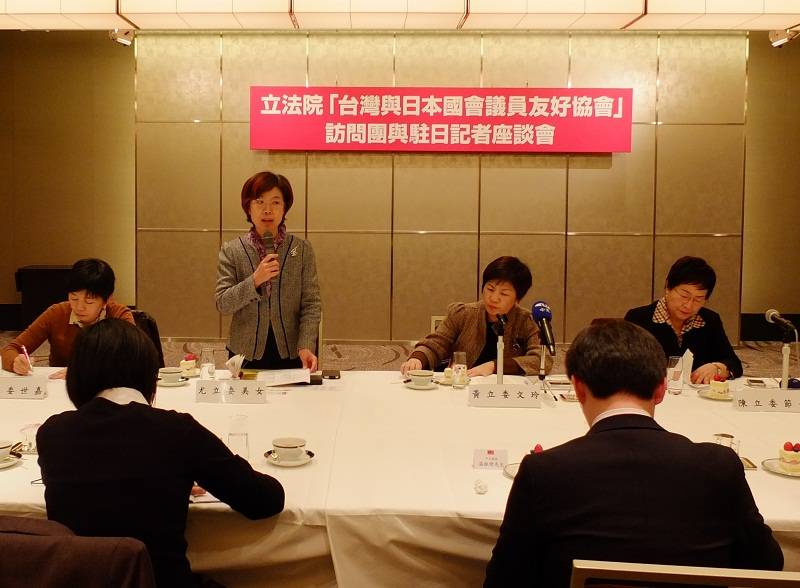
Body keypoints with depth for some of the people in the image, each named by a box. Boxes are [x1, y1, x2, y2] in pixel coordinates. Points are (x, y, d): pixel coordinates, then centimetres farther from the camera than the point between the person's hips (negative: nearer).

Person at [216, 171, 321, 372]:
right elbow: (222, 304, -6)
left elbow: (311, 304, -5)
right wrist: (255, 281, -21)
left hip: (290, 355, 0)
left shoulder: (302, 249, -1)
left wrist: (306, 346, -18)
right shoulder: (231, 251, 0)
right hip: (246, 355, 0)